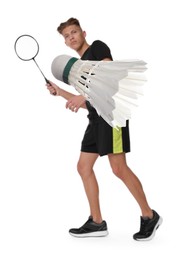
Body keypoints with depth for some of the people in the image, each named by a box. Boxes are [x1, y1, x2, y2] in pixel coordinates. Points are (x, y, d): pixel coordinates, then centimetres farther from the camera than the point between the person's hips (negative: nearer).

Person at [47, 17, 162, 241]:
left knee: (119, 168, -14)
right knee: (84, 167, 5)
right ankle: (96, 222, 10)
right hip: (96, 119, 9)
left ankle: (149, 217, -2)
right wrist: (60, 92, 21)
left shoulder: (97, 47, 1)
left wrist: (84, 95, -21)